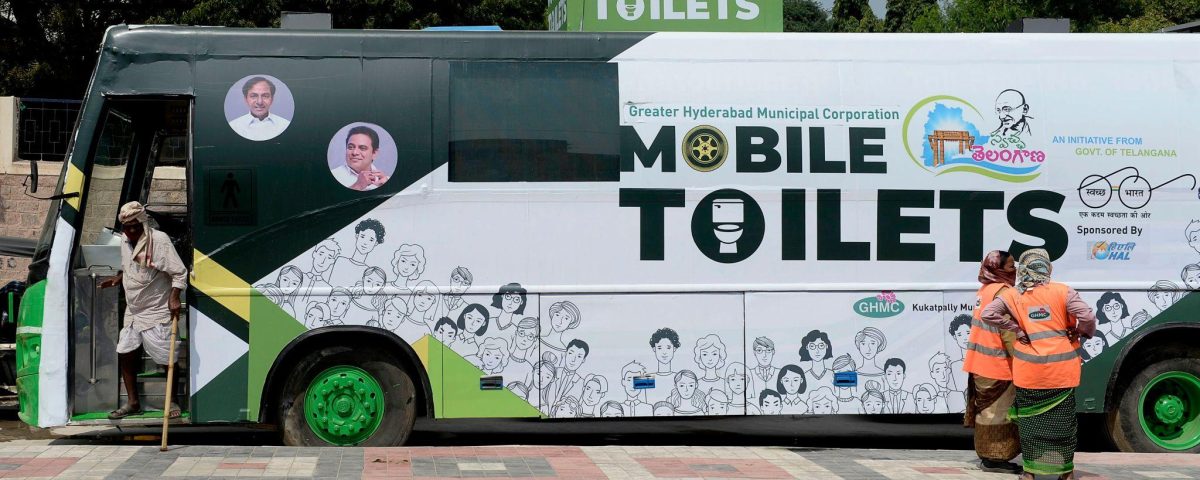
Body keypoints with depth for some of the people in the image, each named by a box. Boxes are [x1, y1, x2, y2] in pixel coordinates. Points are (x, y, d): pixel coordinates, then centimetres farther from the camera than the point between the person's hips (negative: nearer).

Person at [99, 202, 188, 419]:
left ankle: (172, 402, 12)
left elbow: (179, 272, -16)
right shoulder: (126, 243, 8)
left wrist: (174, 297, -24)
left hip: (156, 313, -7)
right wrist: (117, 279, 7)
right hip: (132, 312, 7)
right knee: (125, 353, 7)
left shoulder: (159, 240, -15)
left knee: (168, 358, -3)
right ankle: (133, 403, 18)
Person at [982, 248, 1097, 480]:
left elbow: (988, 313, -12)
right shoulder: (1062, 292, -6)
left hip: (1029, 372, 0)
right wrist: (1082, 333, 6)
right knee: (1062, 421, 11)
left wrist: (1015, 329, -4)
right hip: (1061, 371, 0)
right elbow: (1087, 316, -15)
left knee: (1030, 421, 11)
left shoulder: (1012, 296, -2)